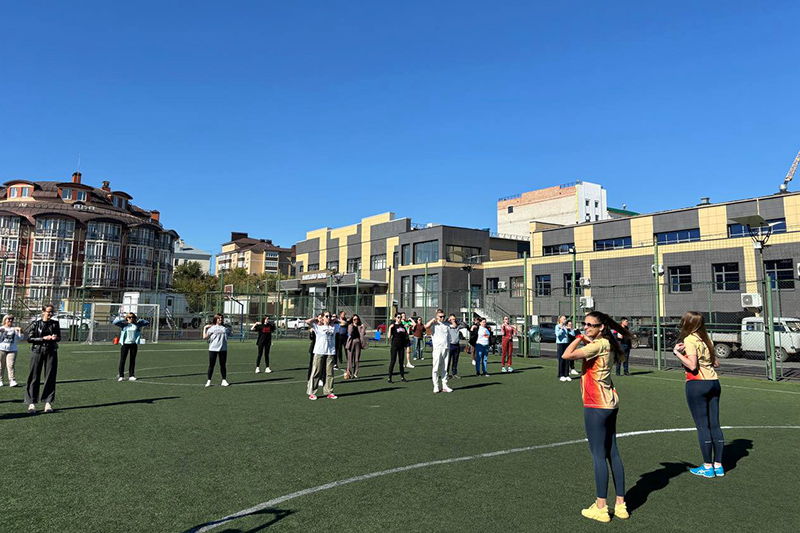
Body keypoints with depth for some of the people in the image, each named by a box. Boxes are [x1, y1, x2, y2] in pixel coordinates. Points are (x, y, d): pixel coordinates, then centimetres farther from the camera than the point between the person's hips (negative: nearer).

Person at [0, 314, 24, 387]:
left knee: (10, 365, -11)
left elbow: (21, 338, 6)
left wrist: (20, 332, -11)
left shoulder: (15, 329, 13)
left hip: (12, 350, 0)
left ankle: (12, 381, -17)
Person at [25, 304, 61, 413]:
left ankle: (48, 402, 8)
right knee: (35, 377, 0)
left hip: (51, 352, 2)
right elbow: (29, 339, -4)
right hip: (37, 352, -2)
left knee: (50, 377, 2)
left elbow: (59, 338, 13)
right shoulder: (35, 323, 0)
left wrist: (55, 338, -10)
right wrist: (44, 338, -15)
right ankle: (31, 403, 8)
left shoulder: (55, 324, 7)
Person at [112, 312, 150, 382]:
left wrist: (139, 320, 0)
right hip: (125, 344, -2)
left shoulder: (137, 325, 6)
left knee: (133, 360, 5)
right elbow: (114, 322, -9)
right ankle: (120, 376, 5)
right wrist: (123, 318, -10)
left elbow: (147, 323, 10)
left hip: (134, 344, 2)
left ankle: (131, 376, 11)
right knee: (122, 360, -2)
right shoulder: (123, 325, 1)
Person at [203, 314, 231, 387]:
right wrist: (205, 328, -4)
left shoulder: (225, 328, 9)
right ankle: (209, 381, 13)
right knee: (211, 365, 4)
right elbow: (205, 337, -1)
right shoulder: (212, 328, 2)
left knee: (223, 365, 7)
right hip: (213, 349, -2)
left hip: (223, 349, 2)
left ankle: (224, 380, 15)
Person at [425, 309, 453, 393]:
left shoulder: (447, 324, 15)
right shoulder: (434, 324, -1)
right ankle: (436, 387, 2)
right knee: (436, 368, -4)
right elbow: (426, 326, -19)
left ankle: (444, 386, 14)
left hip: (446, 348, 5)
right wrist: (433, 319, -12)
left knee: (444, 368, 9)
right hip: (437, 348, -4)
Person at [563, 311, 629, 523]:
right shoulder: (607, 344, 9)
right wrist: (586, 339, 11)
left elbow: (567, 355, -24)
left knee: (599, 456, -2)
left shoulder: (598, 345, -17)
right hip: (610, 404, 9)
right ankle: (620, 505, 22)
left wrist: (580, 338, -9)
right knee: (612, 453, 13)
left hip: (597, 406, -9)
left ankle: (601, 508, 6)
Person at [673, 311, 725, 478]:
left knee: (702, 426, 0)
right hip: (714, 383, 8)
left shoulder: (690, 340, -10)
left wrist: (677, 352, -11)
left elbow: (692, 366, -18)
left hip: (697, 384, -7)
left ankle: (708, 467, 7)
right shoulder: (706, 339, 12)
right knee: (714, 425, 11)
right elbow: (716, 363, 15)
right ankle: (718, 465, 17)